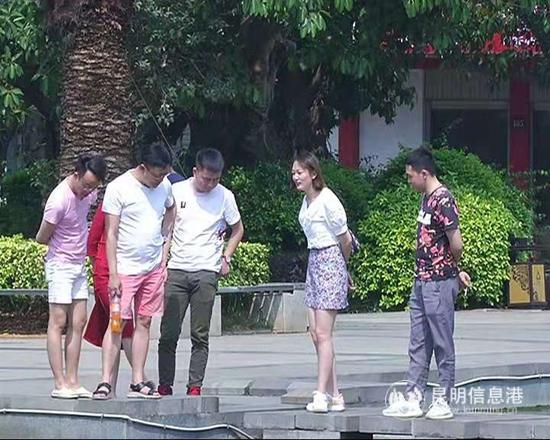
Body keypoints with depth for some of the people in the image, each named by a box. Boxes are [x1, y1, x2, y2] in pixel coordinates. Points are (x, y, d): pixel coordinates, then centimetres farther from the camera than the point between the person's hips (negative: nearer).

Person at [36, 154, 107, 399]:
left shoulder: (89, 192, 0)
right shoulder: (59, 201, -23)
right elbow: (42, 238, -13)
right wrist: (66, 245, 2)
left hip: (79, 266, 8)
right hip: (60, 265, -8)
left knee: (78, 323, 5)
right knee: (58, 323, -7)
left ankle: (72, 381, 6)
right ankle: (60, 384, -8)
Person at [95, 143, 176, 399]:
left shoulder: (164, 186, 5)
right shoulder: (118, 188, -11)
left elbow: (170, 210, 25)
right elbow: (111, 233, -11)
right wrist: (113, 273, -16)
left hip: (154, 267, 5)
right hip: (126, 269, -5)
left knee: (144, 322, 5)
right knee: (117, 323, -8)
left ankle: (138, 383, 7)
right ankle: (106, 381, -8)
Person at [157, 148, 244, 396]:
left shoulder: (224, 196, 2)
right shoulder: (176, 192, 1)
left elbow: (237, 229, 17)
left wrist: (226, 258, 7)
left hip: (206, 272, 0)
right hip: (176, 270, 0)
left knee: (200, 335, 0)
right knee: (168, 333, -3)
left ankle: (195, 386, 3)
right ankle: (164, 386, 2)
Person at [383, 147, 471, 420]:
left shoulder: (443, 200, -16)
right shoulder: (427, 199, 13)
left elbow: (456, 244, -20)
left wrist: (451, 268, 0)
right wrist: (456, 272, 12)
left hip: (439, 284, -10)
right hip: (422, 281, 10)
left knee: (443, 344, -1)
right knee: (418, 345, 10)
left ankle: (444, 402, 4)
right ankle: (413, 399, 13)